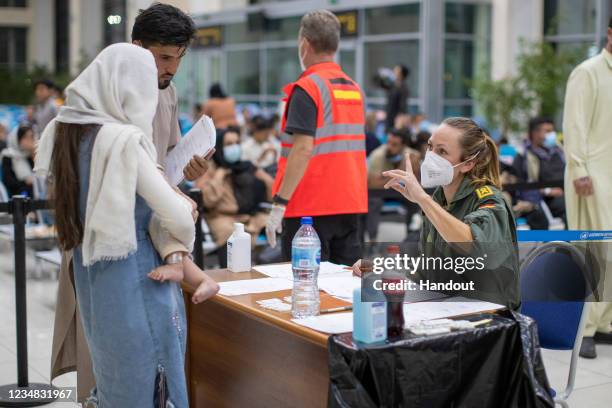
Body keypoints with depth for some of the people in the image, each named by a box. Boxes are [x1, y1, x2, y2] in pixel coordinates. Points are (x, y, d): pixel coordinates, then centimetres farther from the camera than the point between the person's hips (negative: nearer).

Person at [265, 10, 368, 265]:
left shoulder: (308, 87, -11)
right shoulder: (355, 89, 12)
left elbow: (303, 149, -19)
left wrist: (279, 204, -17)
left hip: (311, 207, -7)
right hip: (350, 204, 7)